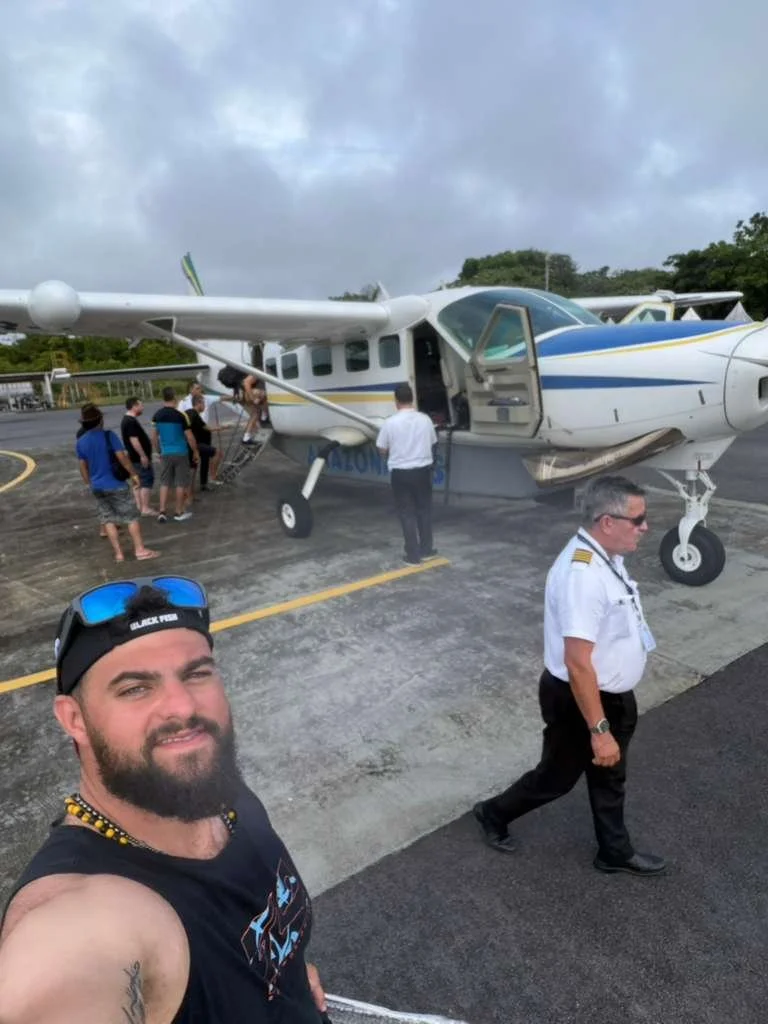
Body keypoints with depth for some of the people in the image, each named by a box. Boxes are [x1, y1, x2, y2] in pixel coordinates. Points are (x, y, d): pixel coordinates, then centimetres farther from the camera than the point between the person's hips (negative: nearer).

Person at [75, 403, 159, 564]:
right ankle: (140, 550, 4)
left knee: (108, 520, 10)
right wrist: (133, 474, -3)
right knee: (131, 517, 3)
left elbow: (83, 467, 9)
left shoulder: (80, 442, 3)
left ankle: (118, 553, 11)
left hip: (97, 487, 5)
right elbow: (122, 457, -14)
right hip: (116, 484, -5)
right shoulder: (108, 435, -13)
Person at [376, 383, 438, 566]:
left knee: (407, 513, 5)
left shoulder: (391, 423, -11)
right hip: (423, 470, 3)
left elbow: (382, 451, -2)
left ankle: (413, 555, 8)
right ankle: (426, 549, 25)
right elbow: (432, 444, 11)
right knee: (424, 510, 16)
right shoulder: (425, 419, -2)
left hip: (400, 473, -3)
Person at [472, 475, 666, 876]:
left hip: (612, 694, 9)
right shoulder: (583, 574, -34)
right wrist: (599, 730, -28)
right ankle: (494, 814, 41)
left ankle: (615, 852, 49)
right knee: (557, 776, 16)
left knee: (609, 777, 26)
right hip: (579, 699, -9)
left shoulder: (604, 555, -2)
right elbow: (578, 662, -33)